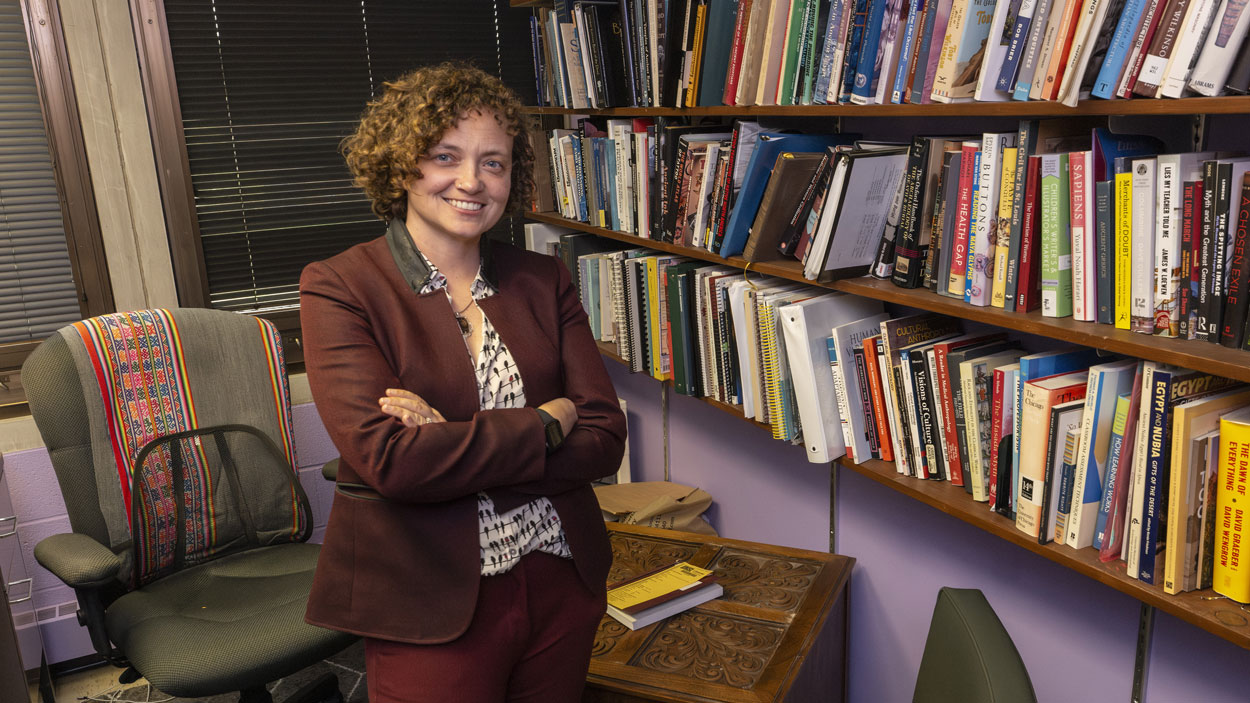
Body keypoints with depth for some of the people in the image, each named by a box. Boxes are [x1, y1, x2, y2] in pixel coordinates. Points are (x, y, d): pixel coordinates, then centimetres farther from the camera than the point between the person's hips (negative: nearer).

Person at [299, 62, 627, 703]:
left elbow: (603, 441, -5)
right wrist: (547, 422, -13)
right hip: (429, 608, -4)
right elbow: (387, 456, -21)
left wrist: (451, 445, -18)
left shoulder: (544, 281, 2)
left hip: (561, 586, 4)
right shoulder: (337, 287, -9)